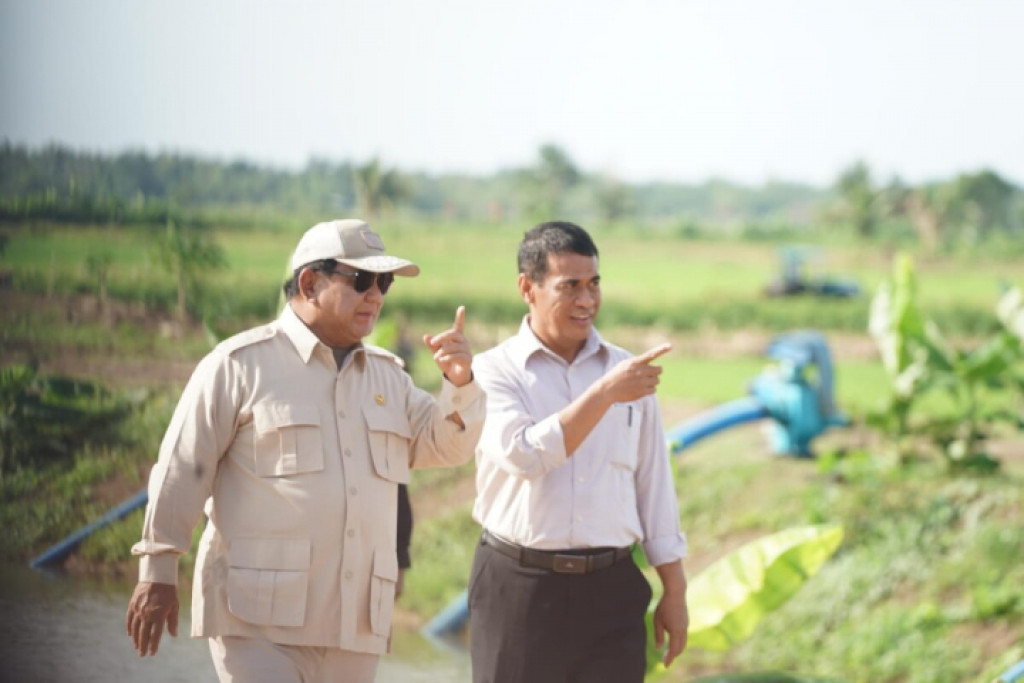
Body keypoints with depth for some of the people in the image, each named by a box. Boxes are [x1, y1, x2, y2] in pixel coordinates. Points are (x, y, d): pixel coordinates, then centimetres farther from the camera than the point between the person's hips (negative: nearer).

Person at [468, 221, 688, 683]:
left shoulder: (627, 373, 10)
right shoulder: (495, 371, -1)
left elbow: (654, 487, 12)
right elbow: (524, 455, -18)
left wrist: (674, 592, 10)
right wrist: (606, 393, -21)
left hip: (612, 591, 3)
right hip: (519, 589, -3)